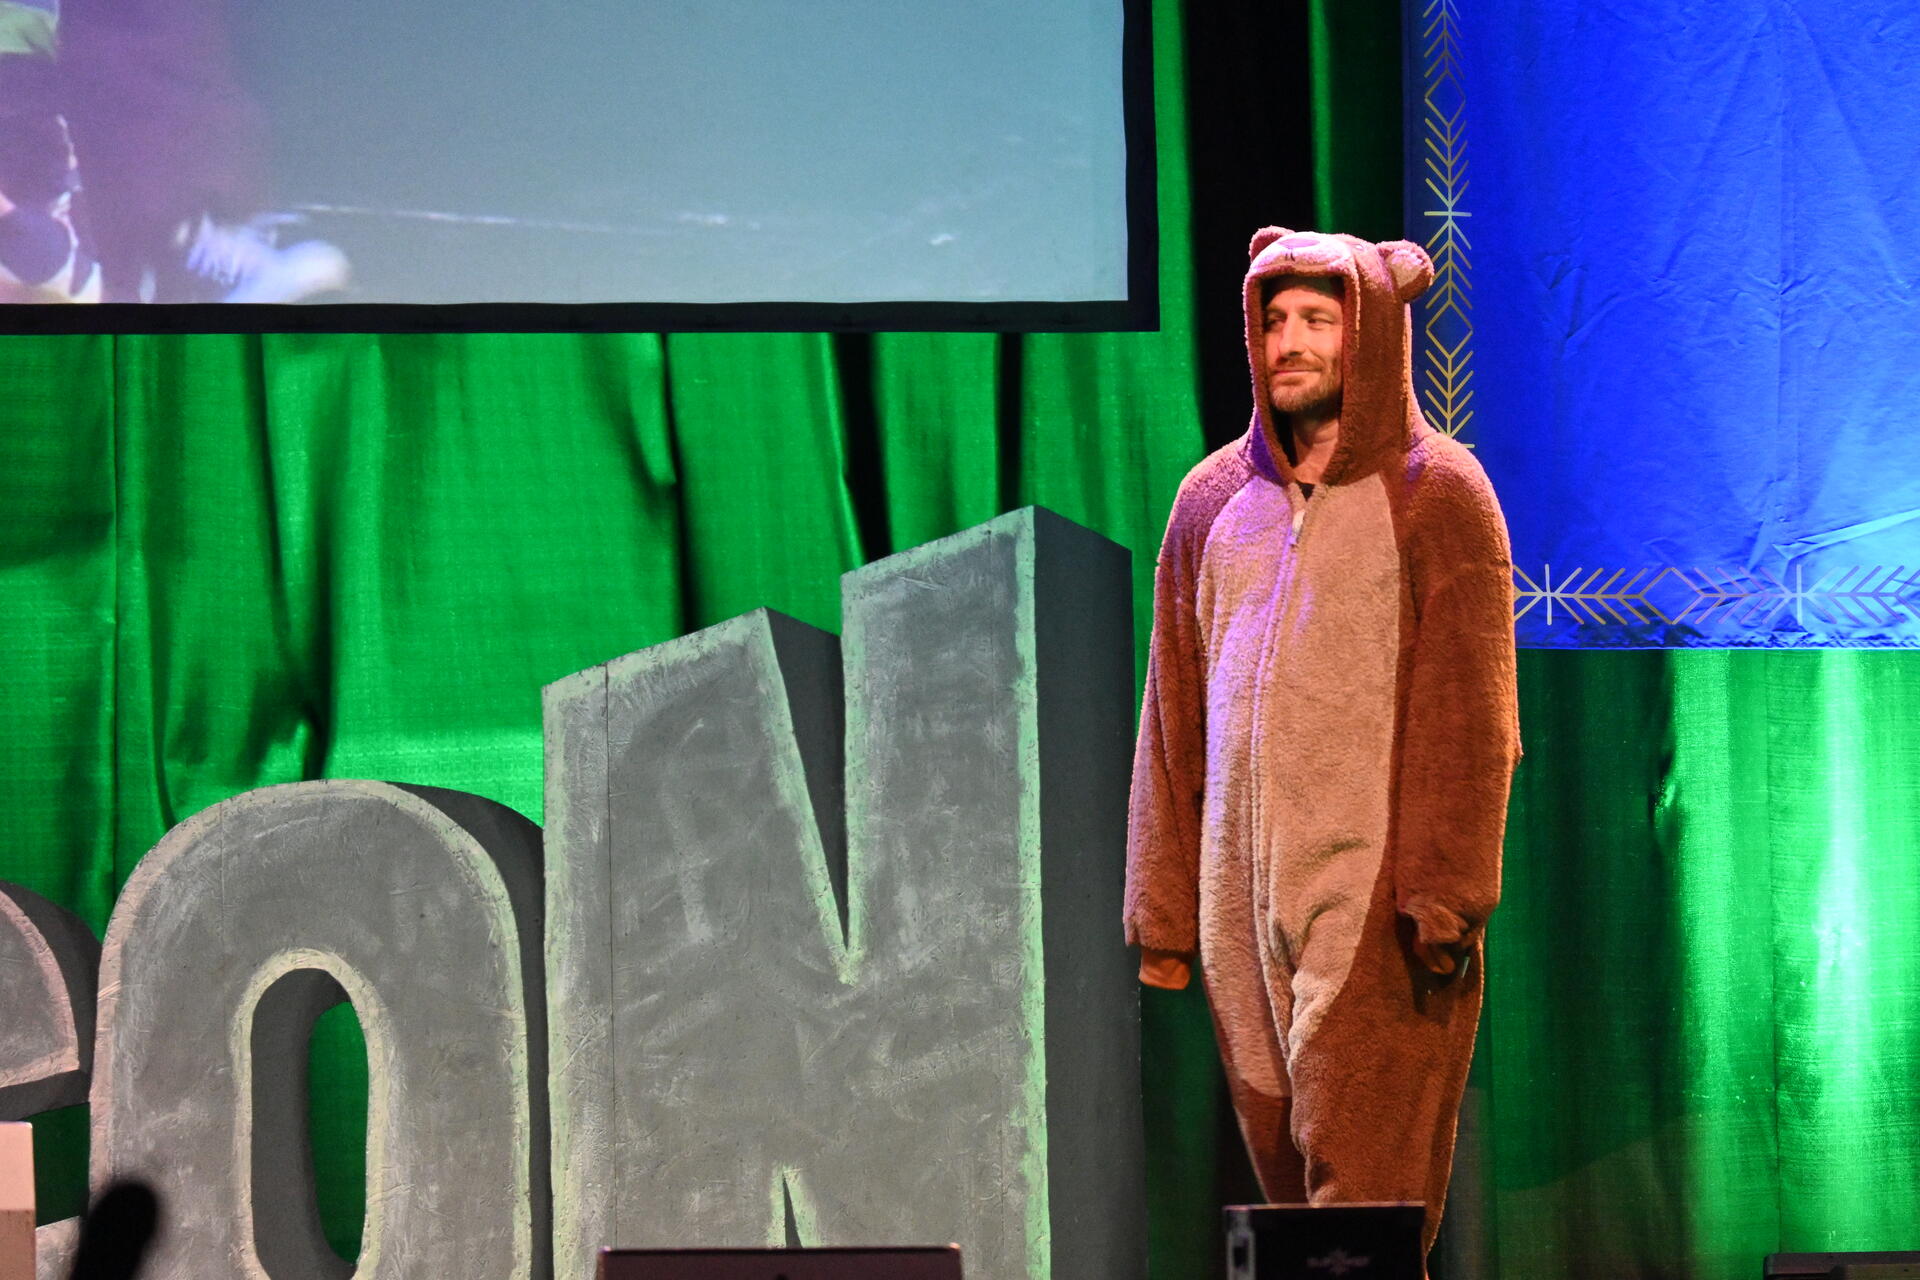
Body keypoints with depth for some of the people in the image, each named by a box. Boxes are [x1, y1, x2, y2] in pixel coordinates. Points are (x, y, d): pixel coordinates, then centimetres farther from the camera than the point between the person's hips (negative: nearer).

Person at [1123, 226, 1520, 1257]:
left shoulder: (1437, 497, -1)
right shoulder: (1213, 499, 13)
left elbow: (1470, 714, -7)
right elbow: (1172, 718, 14)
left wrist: (1445, 899, -15)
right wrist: (1161, 907, 10)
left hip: (1376, 896, -5)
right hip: (1243, 896, 5)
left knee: (1362, 1176, -9)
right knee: (1286, 1167, 6)